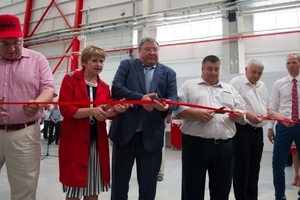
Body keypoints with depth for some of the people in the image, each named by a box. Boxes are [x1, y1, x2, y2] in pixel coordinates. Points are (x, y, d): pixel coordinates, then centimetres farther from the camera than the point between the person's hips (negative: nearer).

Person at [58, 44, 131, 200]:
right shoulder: (70, 79, -3)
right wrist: (92, 111, -24)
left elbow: (107, 113, 6)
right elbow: (65, 109, -12)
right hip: (75, 140, -4)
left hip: (98, 141, 4)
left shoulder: (104, 87, 11)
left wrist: (115, 109, -16)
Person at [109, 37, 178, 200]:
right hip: (125, 130, 0)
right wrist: (140, 98, -21)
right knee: (119, 178, 14)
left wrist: (166, 106, -25)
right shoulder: (127, 65, 6)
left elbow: (173, 99, -1)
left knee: (149, 182, 13)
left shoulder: (168, 73, 9)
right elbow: (116, 88, -8)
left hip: (152, 135, 1)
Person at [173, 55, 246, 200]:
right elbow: (178, 109, -3)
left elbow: (242, 113, 16)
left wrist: (237, 116, -6)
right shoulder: (189, 85, 7)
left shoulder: (230, 89, 19)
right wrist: (196, 113, -18)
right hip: (196, 144, -3)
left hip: (224, 145, 4)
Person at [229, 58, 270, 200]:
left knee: (254, 169, 15)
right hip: (242, 131, -7)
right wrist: (248, 116, -23)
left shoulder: (262, 86, 17)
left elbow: (267, 108, 21)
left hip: (258, 131, 8)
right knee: (241, 169, 2)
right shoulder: (236, 82, -6)